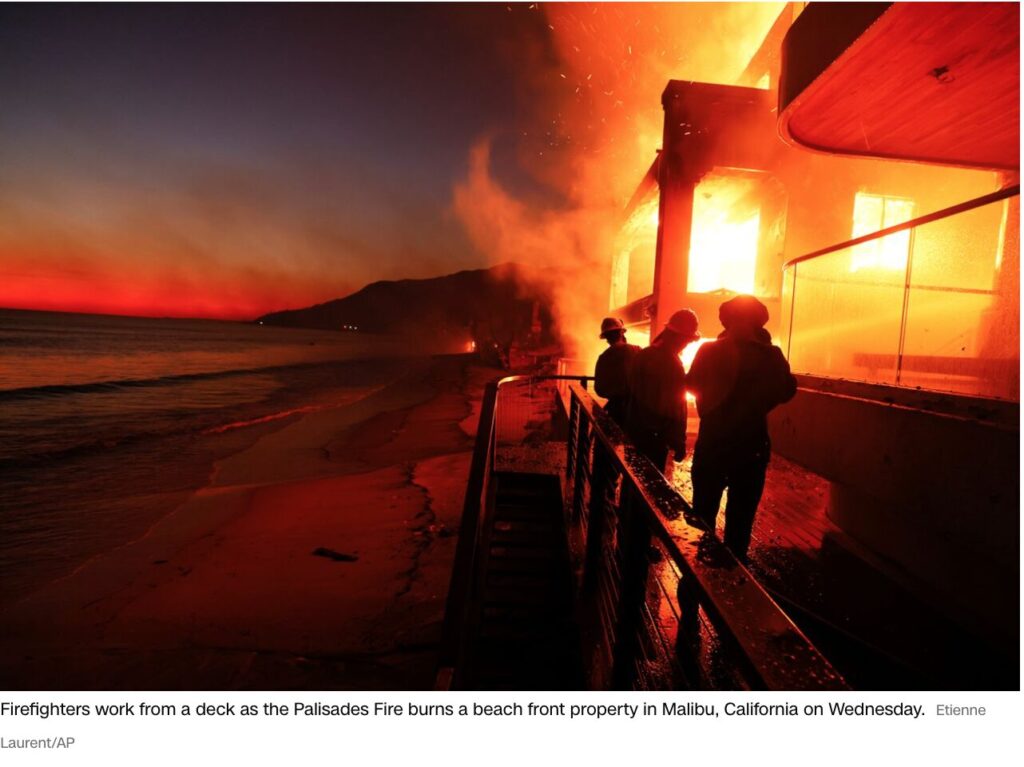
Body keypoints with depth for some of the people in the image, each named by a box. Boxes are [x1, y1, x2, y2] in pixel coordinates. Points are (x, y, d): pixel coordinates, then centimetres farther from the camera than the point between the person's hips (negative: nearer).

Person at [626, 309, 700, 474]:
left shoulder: (643, 355, 3)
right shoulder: (673, 365, -20)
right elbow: (676, 410, -19)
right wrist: (679, 443, -12)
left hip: (635, 430, 8)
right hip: (654, 436, -7)